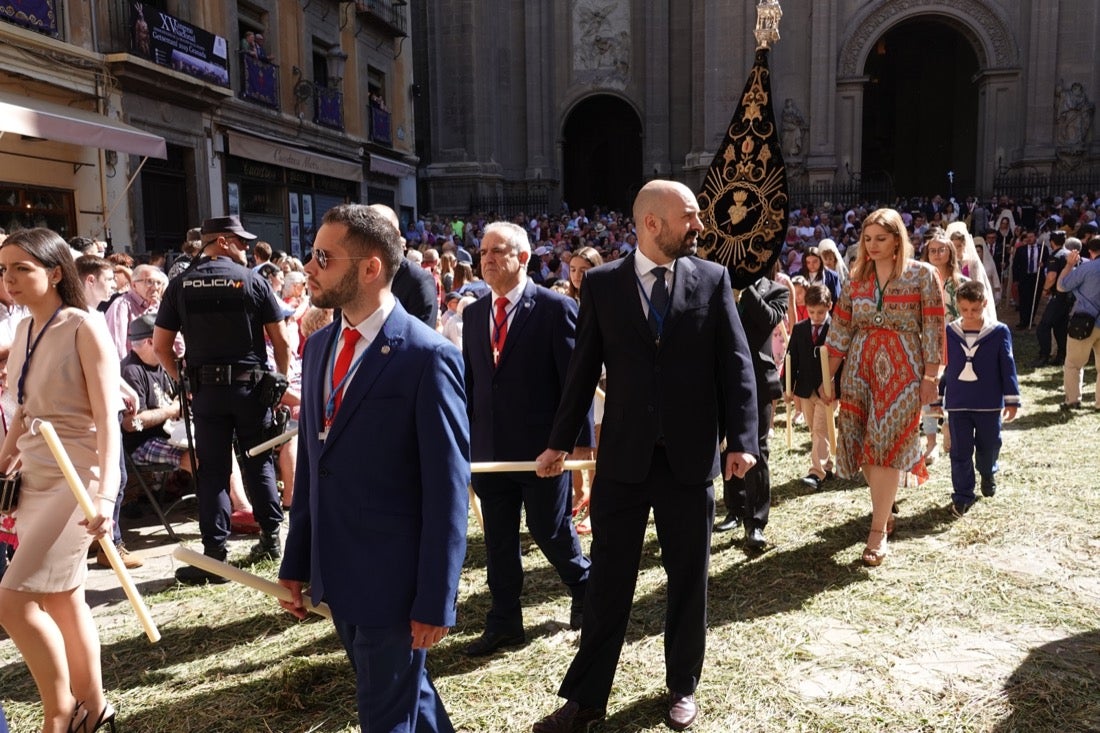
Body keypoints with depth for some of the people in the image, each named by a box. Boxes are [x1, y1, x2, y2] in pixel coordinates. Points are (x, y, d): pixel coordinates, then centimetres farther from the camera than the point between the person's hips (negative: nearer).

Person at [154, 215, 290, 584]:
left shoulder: (180, 285, 3)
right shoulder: (252, 280, -3)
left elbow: (160, 345, 0)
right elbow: (280, 339, -5)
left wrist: (183, 380, 10)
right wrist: (281, 378, 6)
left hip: (205, 387, 1)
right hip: (251, 384, -1)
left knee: (213, 470, 5)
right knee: (258, 460, 14)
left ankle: (215, 553, 4)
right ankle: (270, 535, 20)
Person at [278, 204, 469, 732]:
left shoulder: (427, 358, -17)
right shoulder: (319, 346, 6)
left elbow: (447, 489, -16)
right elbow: (310, 462, 10)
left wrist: (435, 600, -15)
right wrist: (296, 562, 10)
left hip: (394, 579, -7)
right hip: (336, 571, 7)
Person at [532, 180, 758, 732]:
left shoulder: (712, 279, 1)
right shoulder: (601, 283, 0)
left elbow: (737, 364, -1)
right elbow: (583, 368, 3)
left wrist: (741, 440, -10)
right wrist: (561, 441, 3)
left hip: (690, 457, 1)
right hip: (622, 457, 0)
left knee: (689, 578, 14)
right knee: (608, 581, 9)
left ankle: (682, 686, 34)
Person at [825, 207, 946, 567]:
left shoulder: (921, 274, -3)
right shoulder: (857, 277, 9)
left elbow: (933, 329, -5)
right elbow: (840, 327, 8)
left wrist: (931, 376, -9)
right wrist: (828, 375, 5)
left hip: (902, 369, -4)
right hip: (860, 365, 4)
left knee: (885, 443, -7)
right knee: (864, 444, 5)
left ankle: (878, 530, -1)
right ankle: (885, 508, 27)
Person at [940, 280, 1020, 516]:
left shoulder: (999, 332, -5)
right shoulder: (949, 332, -1)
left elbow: (1008, 367, -2)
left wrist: (1012, 400, -3)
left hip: (989, 403, 0)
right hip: (957, 403, 1)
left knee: (989, 446, 16)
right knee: (960, 452, 2)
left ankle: (988, 475, 46)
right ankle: (962, 496, 10)